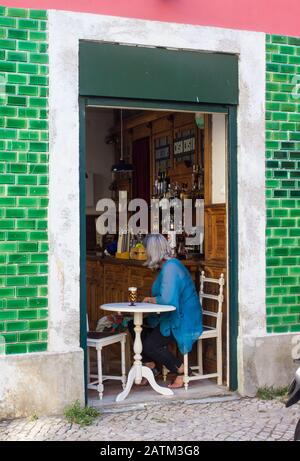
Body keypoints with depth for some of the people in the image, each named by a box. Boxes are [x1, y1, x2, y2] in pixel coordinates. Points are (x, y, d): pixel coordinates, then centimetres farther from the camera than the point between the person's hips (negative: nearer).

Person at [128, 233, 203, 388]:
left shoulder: (170, 268, -21)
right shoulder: (167, 266, 13)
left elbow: (167, 299, -30)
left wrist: (150, 300, -11)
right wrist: (152, 300, 2)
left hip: (183, 321, -10)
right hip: (172, 317, 10)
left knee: (150, 345, -19)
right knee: (134, 326, 5)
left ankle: (182, 371, -2)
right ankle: (150, 366, 11)